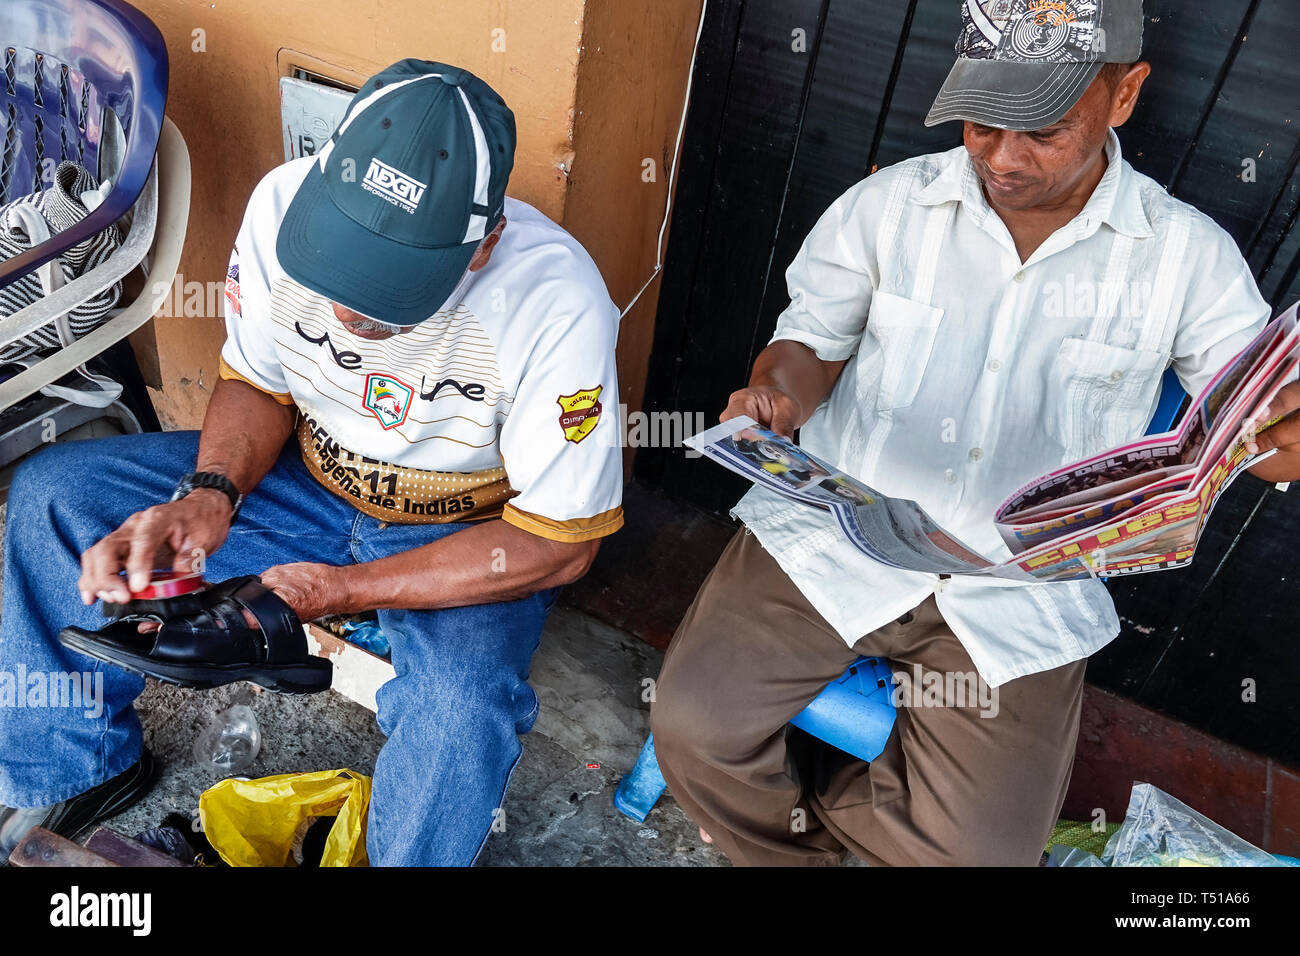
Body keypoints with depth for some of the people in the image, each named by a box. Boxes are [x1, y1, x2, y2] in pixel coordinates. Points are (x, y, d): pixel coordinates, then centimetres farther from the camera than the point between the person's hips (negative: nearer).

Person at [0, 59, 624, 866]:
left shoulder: (557, 303, -32)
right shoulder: (286, 201, -18)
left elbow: (561, 543, -23)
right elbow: (256, 380, -1)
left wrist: (344, 590, -27)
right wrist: (210, 492, -22)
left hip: (472, 531, -4)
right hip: (311, 473, 5)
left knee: (464, 708, -34)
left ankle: (401, 851, 3)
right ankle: (76, 769, 19)